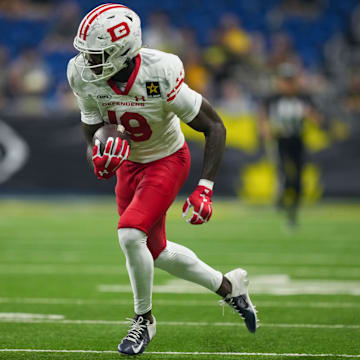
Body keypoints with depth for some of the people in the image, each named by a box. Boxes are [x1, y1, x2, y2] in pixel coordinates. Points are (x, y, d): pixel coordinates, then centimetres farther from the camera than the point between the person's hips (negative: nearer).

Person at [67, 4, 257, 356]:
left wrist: (204, 189, -28)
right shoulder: (86, 77, -18)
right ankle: (227, 286, 37)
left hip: (168, 160, -6)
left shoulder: (159, 78, -33)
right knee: (156, 252, 13)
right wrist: (98, 157, -27)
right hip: (130, 163, 6)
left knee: (130, 233, -24)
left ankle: (143, 319, -2)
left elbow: (214, 127, -23)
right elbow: (91, 131, -3)